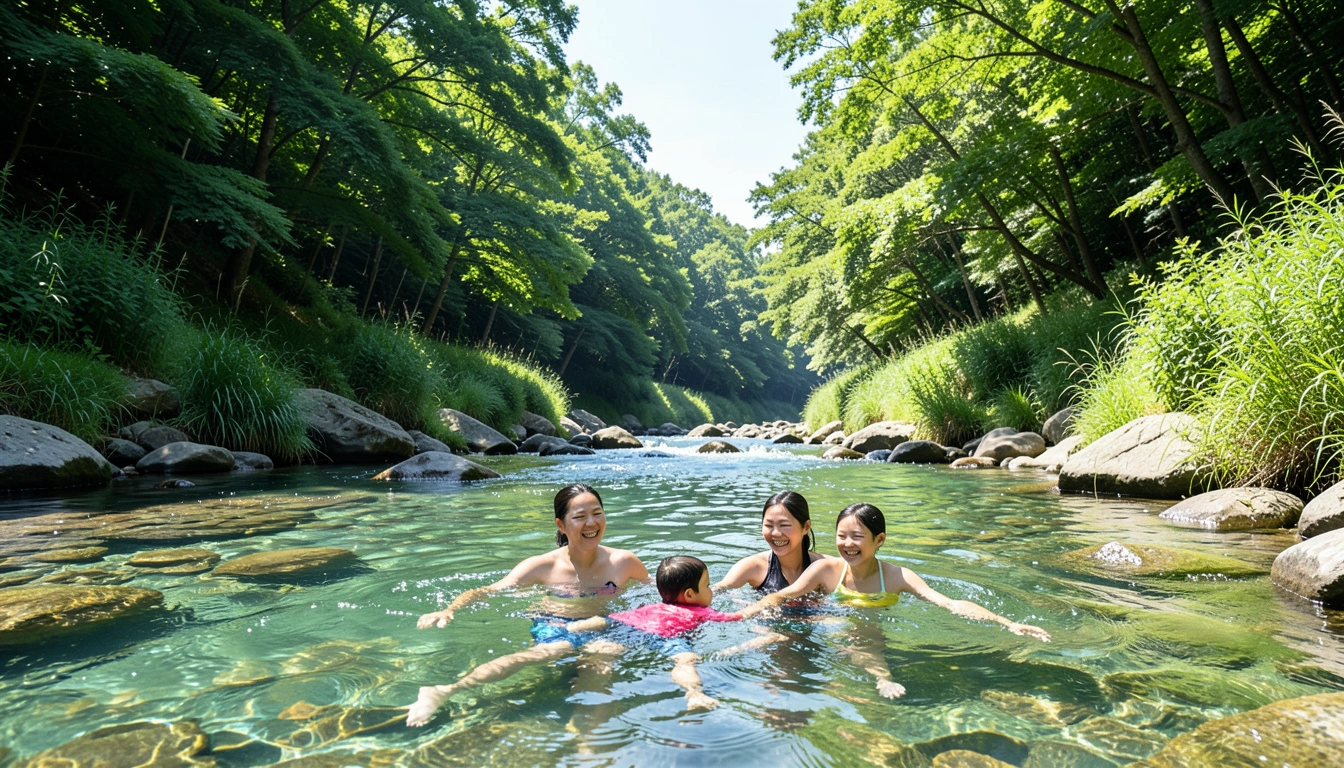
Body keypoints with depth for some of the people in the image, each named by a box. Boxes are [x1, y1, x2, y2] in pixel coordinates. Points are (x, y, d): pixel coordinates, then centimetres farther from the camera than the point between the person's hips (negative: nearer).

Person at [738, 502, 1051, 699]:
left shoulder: (897, 576, -8)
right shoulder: (826, 569, -6)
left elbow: (951, 604, -16)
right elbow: (781, 596, -11)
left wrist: (1008, 623, -28)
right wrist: (744, 613, -29)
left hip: (868, 637, -1)